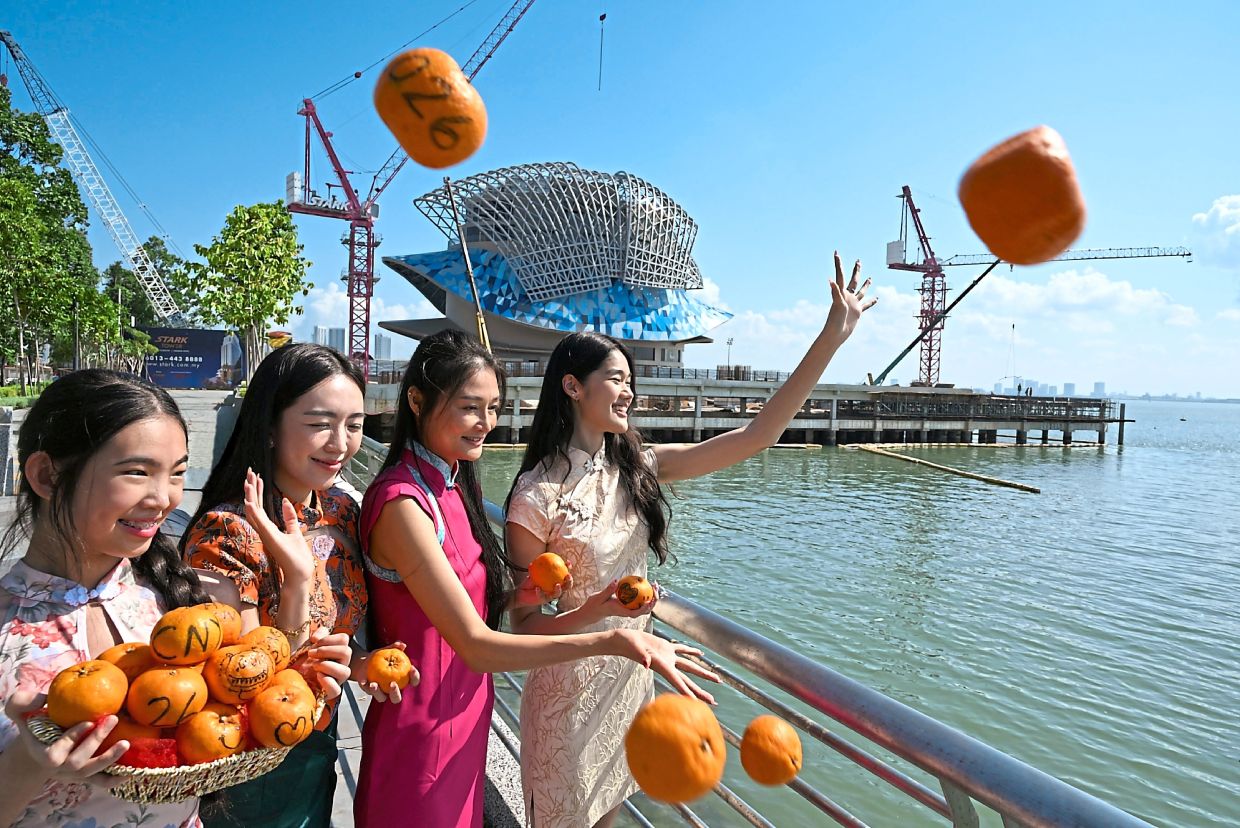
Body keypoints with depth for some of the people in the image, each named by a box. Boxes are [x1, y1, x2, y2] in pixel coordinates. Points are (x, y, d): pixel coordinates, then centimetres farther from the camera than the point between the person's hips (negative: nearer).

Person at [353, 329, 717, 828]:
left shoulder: (453, 486, 4)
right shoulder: (402, 503, -25)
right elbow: (475, 645, -28)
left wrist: (520, 595, -11)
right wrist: (612, 641, -32)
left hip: (465, 721, 8)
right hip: (422, 735, -8)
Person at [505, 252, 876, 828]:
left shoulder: (638, 467, -4)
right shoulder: (538, 493, -19)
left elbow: (757, 435, -9)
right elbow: (524, 625, -13)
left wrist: (833, 335, -12)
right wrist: (597, 610, -33)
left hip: (632, 680, 6)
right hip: (570, 690, -5)